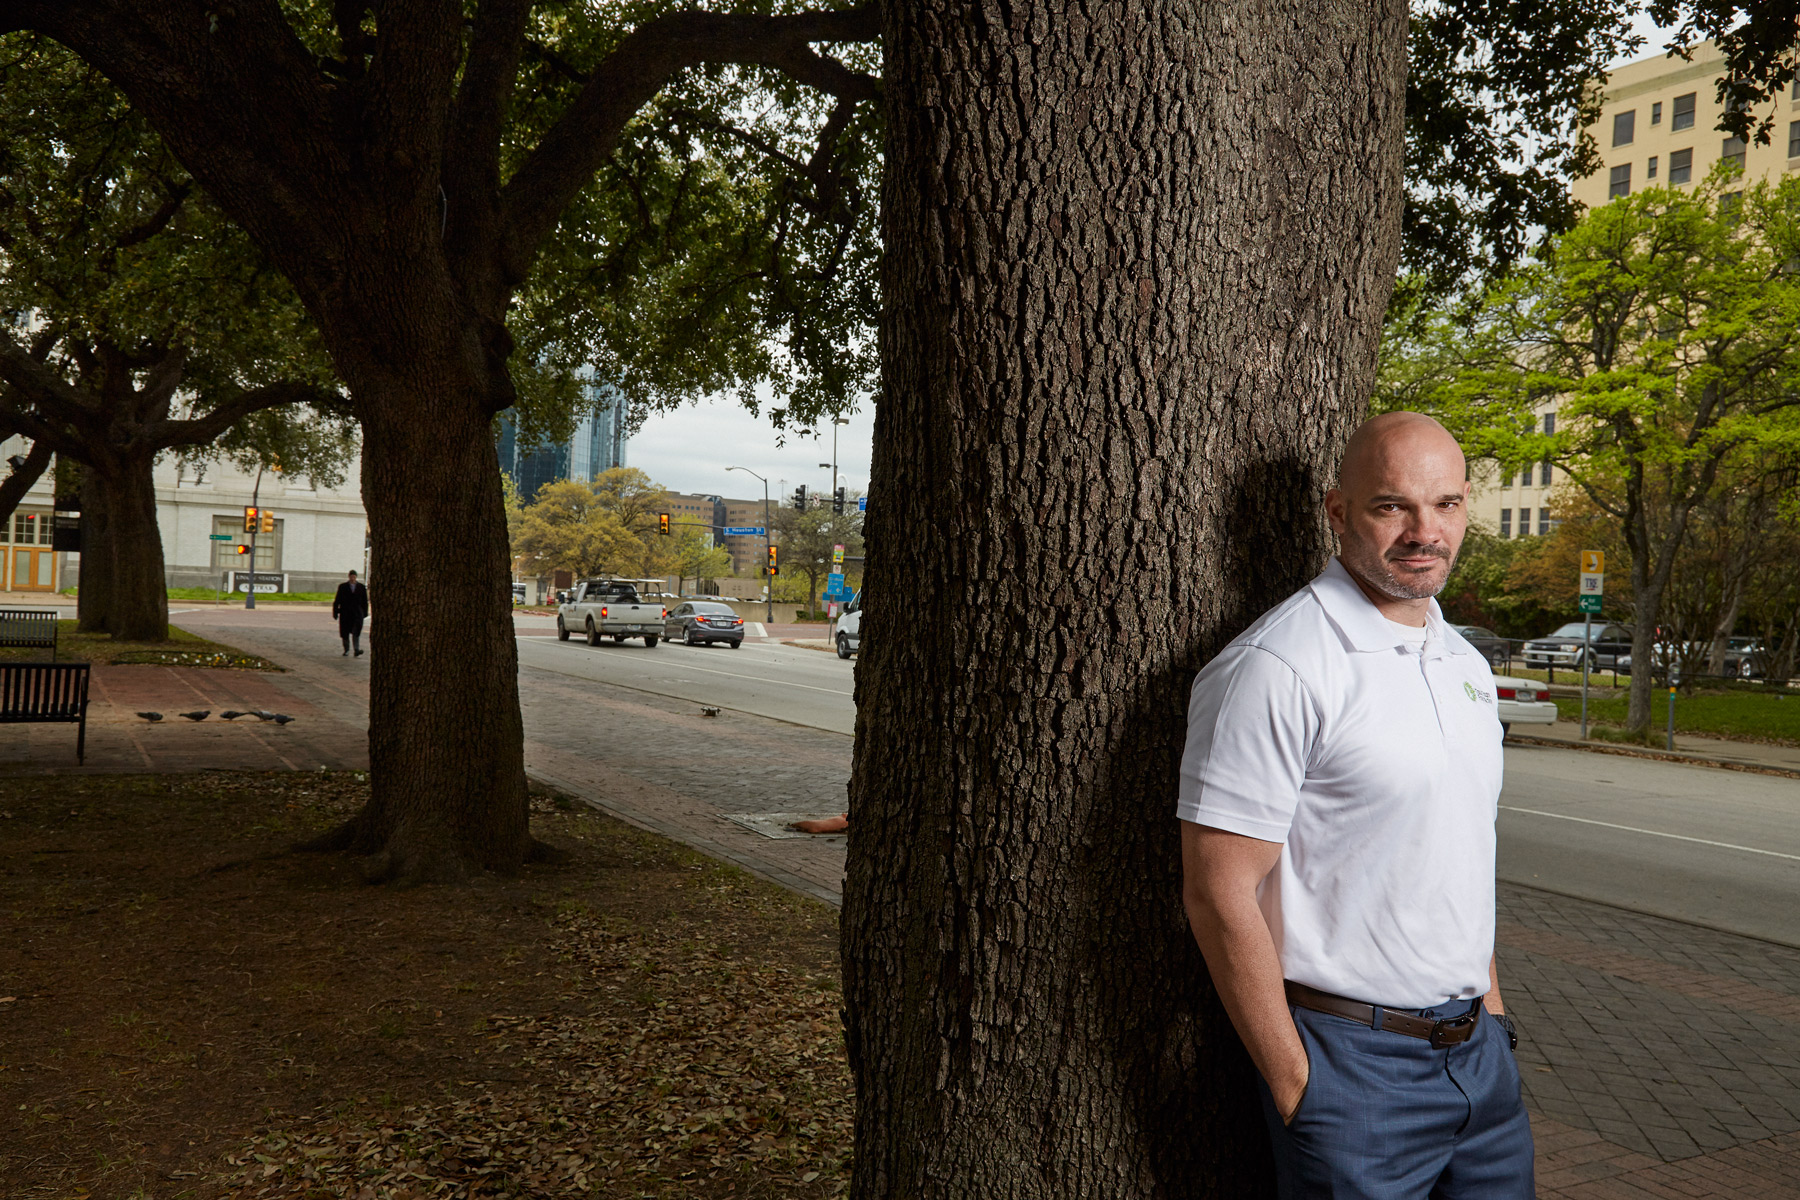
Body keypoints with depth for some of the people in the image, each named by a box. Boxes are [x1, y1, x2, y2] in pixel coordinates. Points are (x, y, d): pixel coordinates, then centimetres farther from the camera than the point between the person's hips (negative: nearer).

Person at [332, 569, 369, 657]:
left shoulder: (361, 587, 7)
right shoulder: (342, 586, 5)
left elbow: (365, 601, 12)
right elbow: (337, 600, 5)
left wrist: (365, 613, 10)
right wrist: (335, 612, 1)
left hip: (357, 613, -1)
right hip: (345, 613, 1)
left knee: (356, 633, -13)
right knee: (345, 633, 7)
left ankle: (357, 651, -18)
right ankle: (346, 650, 23)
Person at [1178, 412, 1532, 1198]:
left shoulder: (1466, 664, 9)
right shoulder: (1276, 669, -19)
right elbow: (1220, 895, -20)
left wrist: (1489, 1002, 15)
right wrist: (1292, 1082, -17)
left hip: (1479, 1047, 8)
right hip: (1352, 1062, -7)